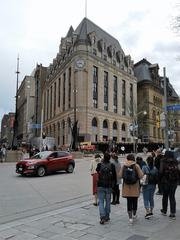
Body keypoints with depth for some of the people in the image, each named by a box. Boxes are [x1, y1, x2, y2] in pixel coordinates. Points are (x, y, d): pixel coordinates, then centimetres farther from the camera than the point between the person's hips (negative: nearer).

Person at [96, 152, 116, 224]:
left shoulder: (99, 165, -8)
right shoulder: (112, 166, -8)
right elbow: (114, 176, -2)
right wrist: (113, 183, 14)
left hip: (100, 186, -1)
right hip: (109, 186, 1)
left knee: (101, 202, 5)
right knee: (108, 201, 14)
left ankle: (102, 217, -6)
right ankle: (107, 217, 24)